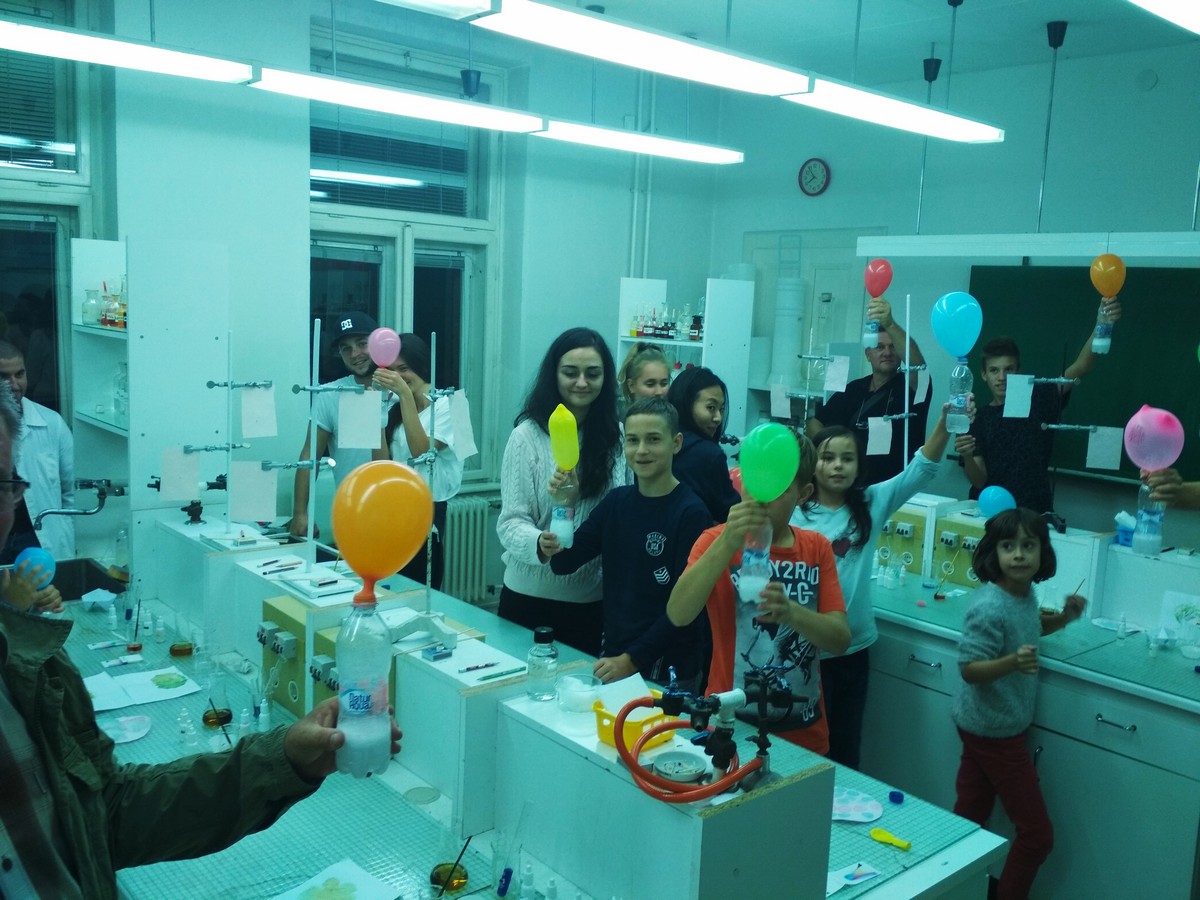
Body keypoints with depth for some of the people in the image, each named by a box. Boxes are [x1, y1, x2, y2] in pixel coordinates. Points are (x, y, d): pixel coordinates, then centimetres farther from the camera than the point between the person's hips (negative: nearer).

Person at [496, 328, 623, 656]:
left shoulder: (616, 437, 1)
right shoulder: (528, 435, -10)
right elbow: (511, 521, -13)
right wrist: (540, 544, -31)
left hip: (592, 597, 3)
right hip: (531, 594, -3)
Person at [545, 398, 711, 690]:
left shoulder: (692, 513, -14)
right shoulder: (617, 501, 2)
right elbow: (564, 563, 2)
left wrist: (631, 660, -17)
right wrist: (551, 547, -19)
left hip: (667, 672, -5)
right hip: (611, 658, 5)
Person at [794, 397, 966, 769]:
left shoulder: (871, 504, 2)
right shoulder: (794, 514, -11)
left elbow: (920, 471, -7)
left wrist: (945, 423, -20)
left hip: (855, 648, 4)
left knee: (847, 747, 19)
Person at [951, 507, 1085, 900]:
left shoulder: (1024, 593, -2)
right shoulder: (990, 607, -28)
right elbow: (969, 669, -27)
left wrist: (1063, 617, 3)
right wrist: (1012, 662, -44)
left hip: (981, 724, 8)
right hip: (994, 730, -8)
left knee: (969, 818, 21)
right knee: (1037, 833, 3)